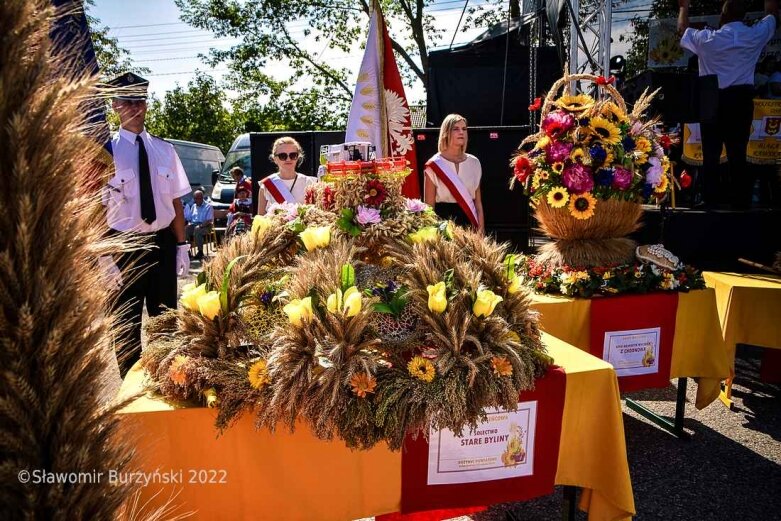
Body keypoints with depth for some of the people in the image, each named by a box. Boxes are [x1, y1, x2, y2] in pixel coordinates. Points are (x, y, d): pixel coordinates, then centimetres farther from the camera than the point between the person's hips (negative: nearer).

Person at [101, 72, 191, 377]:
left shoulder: (164, 149, 3)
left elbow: (175, 201, 4)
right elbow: (97, 208, -9)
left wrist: (181, 246, 0)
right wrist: (105, 257, -13)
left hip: (163, 242, 4)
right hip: (124, 245, -3)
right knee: (127, 323, 10)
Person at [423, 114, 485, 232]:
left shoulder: (474, 163, 8)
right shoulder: (434, 165, -3)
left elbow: (478, 203, 10)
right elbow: (429, 205, -3)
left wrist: (481, 230, 4)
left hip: (469, 222, 3)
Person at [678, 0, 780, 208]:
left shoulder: (708, 39, -3)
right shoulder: (755, 35, 3)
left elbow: (682, 30, 17)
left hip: (713, 102, -1)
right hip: (741, 100, 2)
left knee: (711, 153, 2)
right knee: (738, 153, 5)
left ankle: (709, 200, 0)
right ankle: (741, 200, 6)